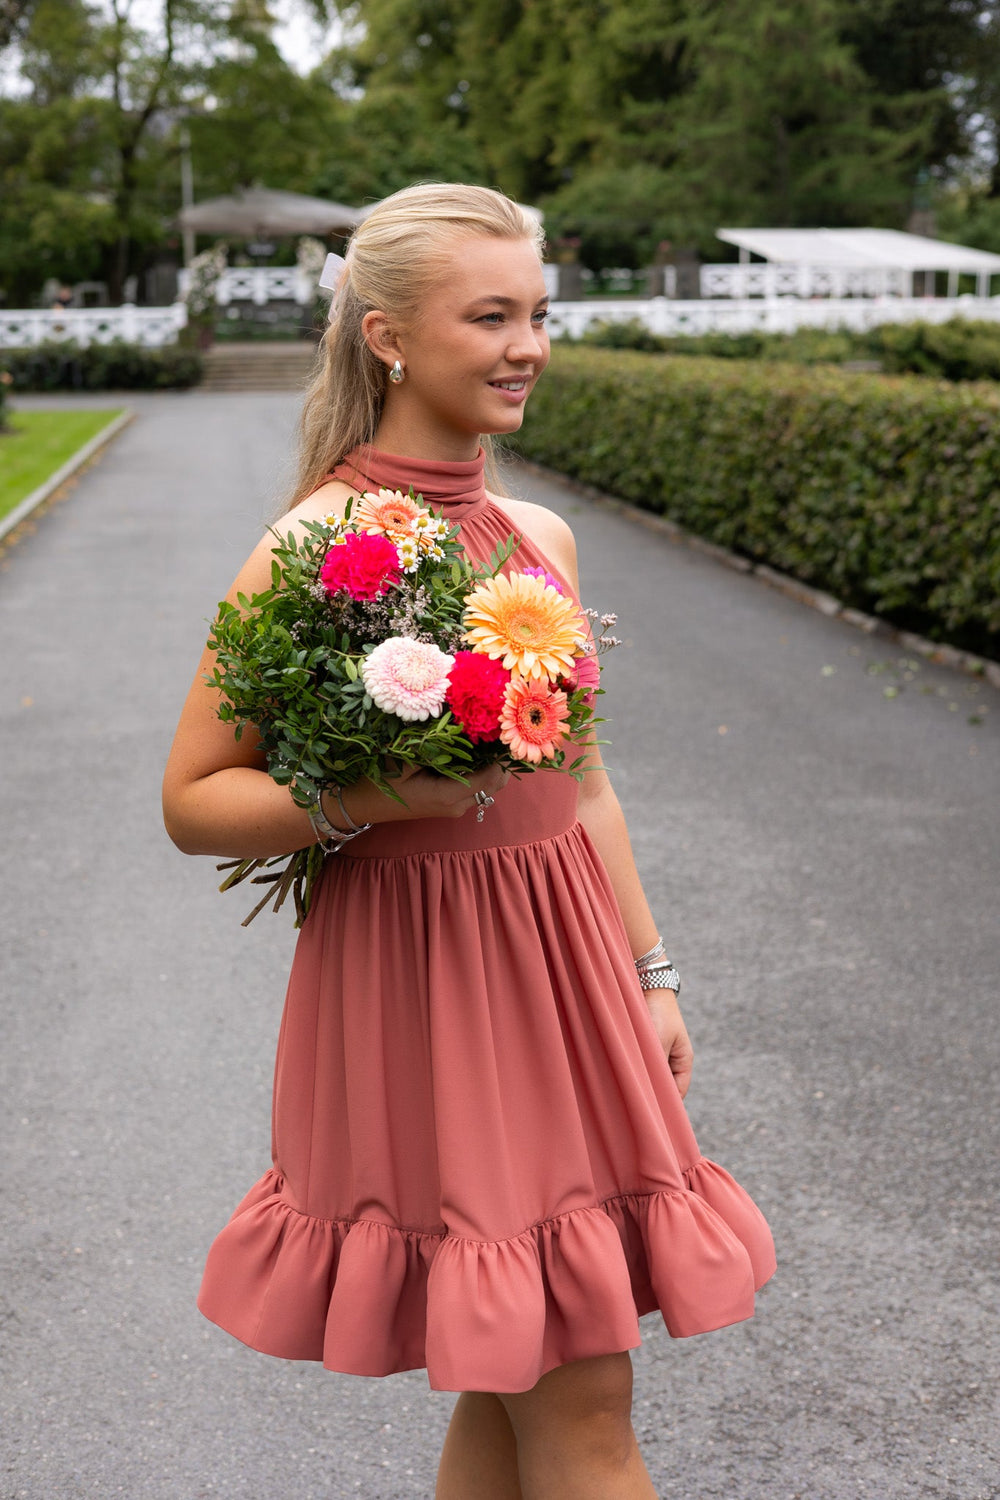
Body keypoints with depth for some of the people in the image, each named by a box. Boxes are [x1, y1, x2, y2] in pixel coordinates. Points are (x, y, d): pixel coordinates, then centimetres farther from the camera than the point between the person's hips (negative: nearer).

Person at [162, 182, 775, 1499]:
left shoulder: (540, 537, 7)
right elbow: (194, 800, -9)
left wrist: (649, 975, 16)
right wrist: (366, 801, -25)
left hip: (563, 966, 6)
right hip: (420, 983, -6)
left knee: (516, 1382, 14)